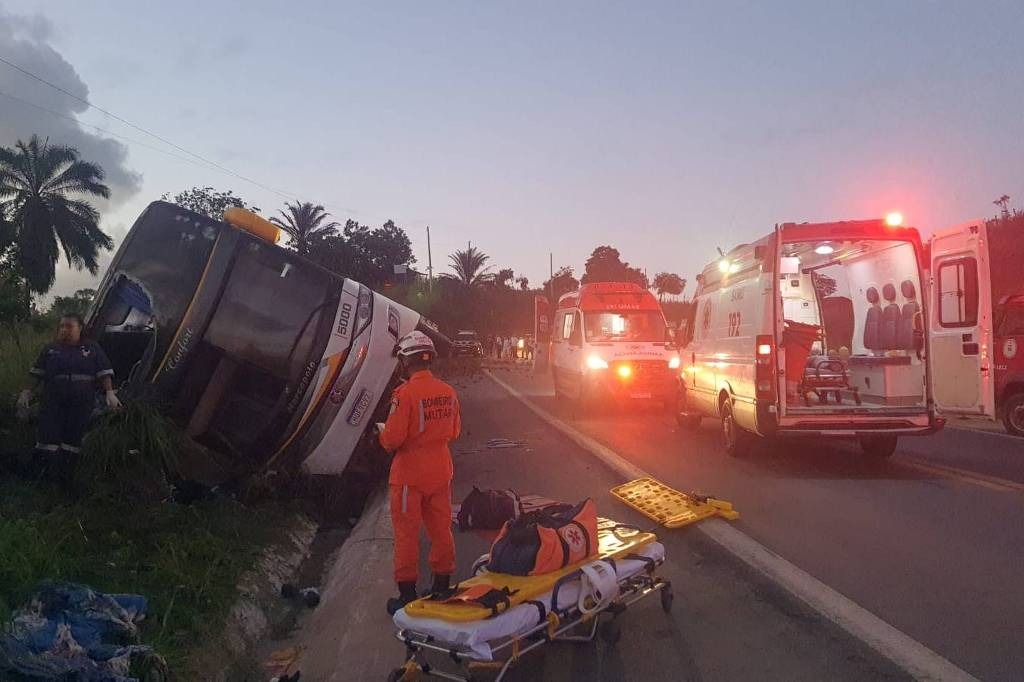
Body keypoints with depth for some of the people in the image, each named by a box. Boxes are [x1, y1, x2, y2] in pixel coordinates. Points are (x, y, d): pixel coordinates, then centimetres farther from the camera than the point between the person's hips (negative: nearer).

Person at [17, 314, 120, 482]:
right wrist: (27, 392, 4)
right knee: (47, 438, -8)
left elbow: (104, 373, 4)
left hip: (81, 404, -1)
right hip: (53, 403, 1)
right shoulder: (51, 349, 12)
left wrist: (109, 392, -9)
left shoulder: (92, 348, 8)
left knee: (73, 439, 2)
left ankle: (64, 478, 12)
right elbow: (37, 374, 14)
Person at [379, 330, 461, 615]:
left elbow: (392, 439, -20)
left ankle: (407, 594, 14)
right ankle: (442, 586, 27)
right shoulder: (448, 392, -1)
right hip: (440, 472, 6)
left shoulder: (405, 393, -20)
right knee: (441, 529, 16)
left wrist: (382, 433, 1)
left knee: (407, 534, 6)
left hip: (409, 475, -5)